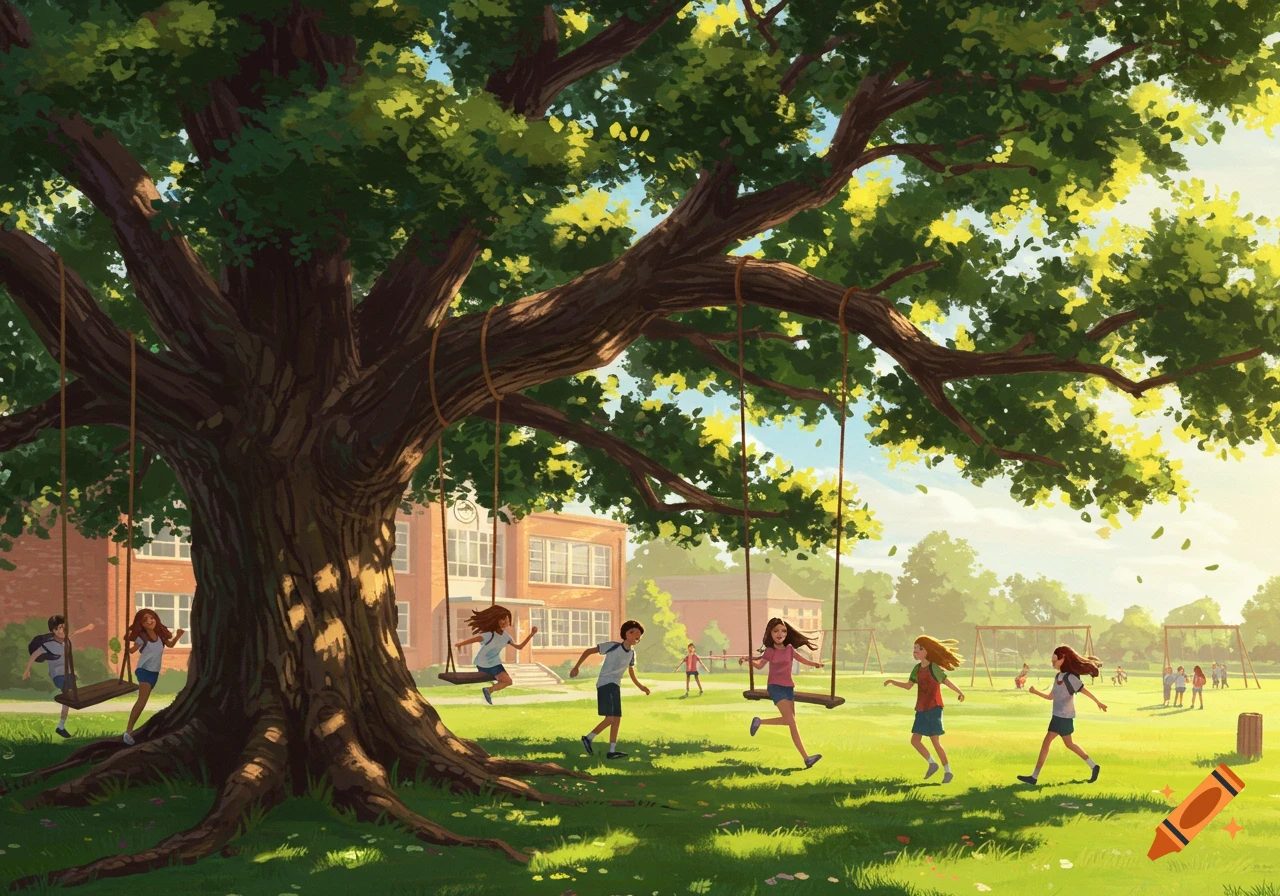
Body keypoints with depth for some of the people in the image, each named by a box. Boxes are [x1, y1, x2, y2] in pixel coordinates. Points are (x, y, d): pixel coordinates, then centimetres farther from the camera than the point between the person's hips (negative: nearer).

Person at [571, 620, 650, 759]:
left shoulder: (632, 654, 9)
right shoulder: (613, 646, -11)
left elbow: (632, 676, 18)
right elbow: (588, 651, -6)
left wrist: (642, 687, 3)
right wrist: (576, 667, -9)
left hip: (615, 686, 8)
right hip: (605, 684, -8)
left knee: (617, 719, 8)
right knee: (610, 718, -17)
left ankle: (612, 751, 13)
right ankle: (588, 738, 0)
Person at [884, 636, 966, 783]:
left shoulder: (934, 668, -13)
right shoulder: (917, 669, 7)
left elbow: (947, 681, -7)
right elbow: (908, 686, 14)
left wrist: (960, 693, -1)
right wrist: (892, 682, 4)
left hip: (934, 709, -7)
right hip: (921, 710, 7)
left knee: (935, 741, -8)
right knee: (915, 740, 2)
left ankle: (947, 771, 4)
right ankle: (932, 764, 20)